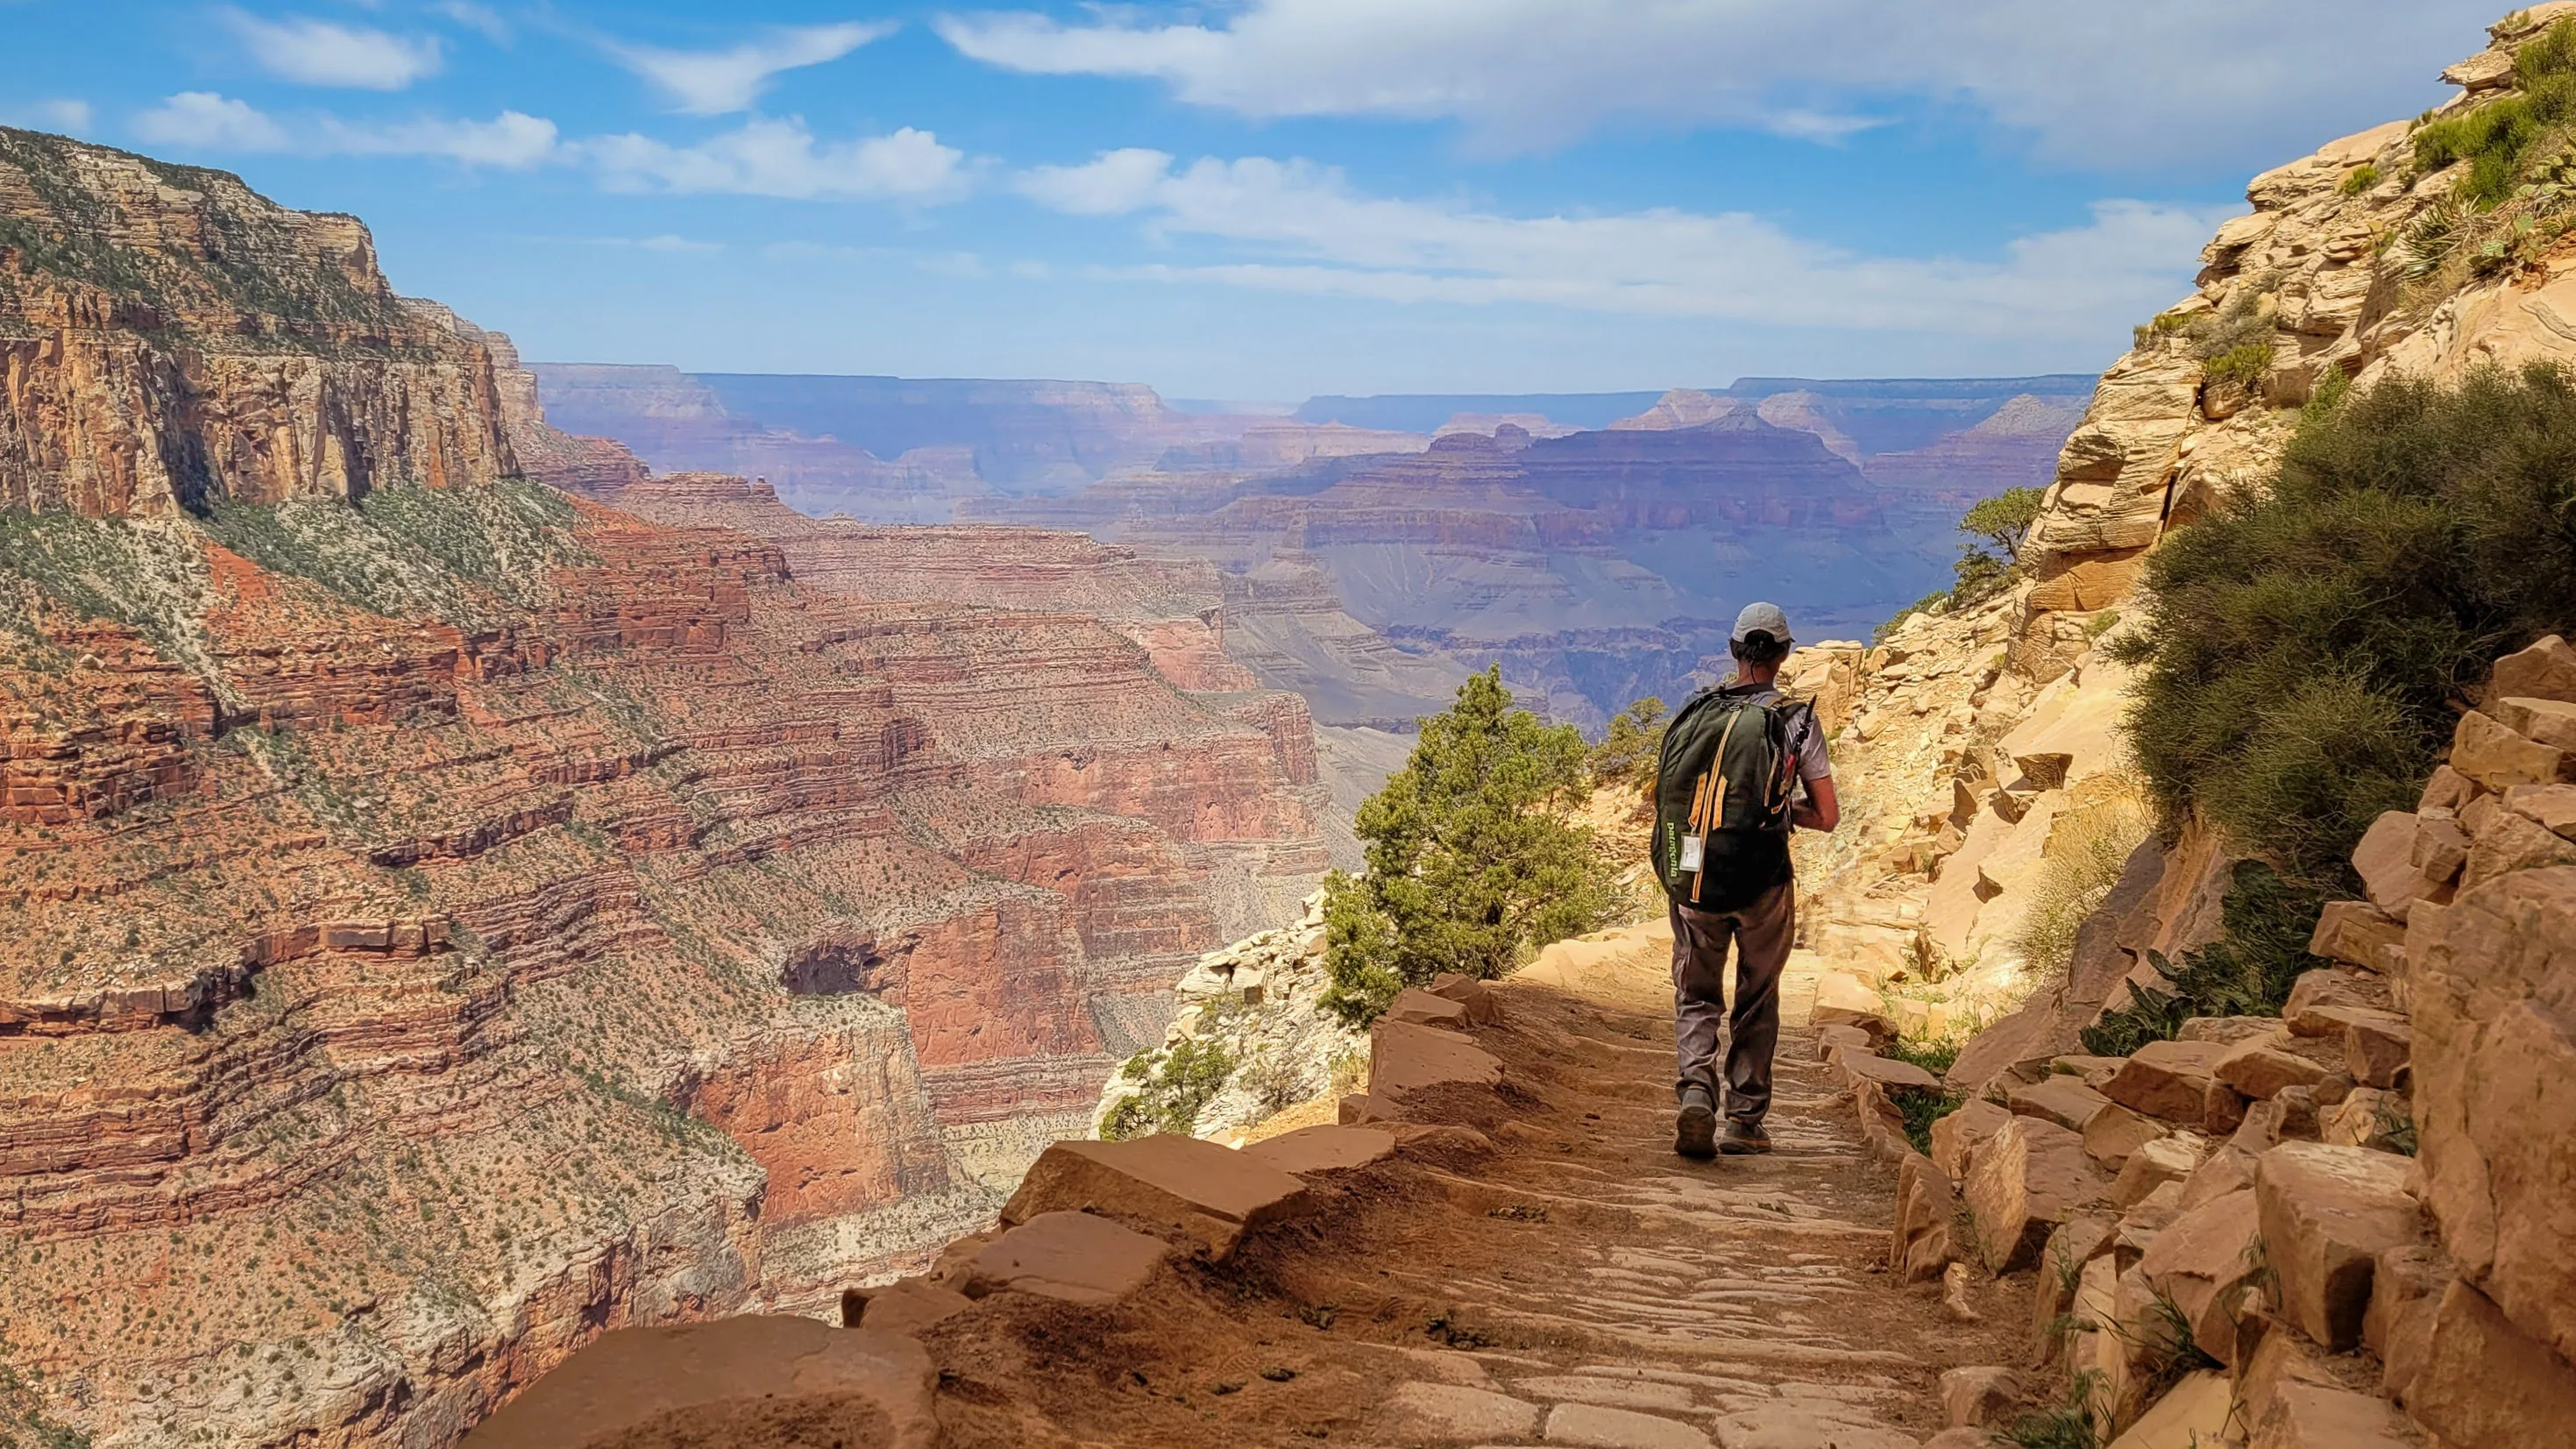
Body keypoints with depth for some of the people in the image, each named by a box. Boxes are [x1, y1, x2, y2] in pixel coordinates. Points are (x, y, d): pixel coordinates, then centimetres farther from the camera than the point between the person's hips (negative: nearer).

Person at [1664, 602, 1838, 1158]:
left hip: (1695, 880, 1)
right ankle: (1745, 1122, 20)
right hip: (1765, 882, -1)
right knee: (1757, 1002, 15)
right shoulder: (1797, 718, -4)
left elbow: (1663, 794, 9)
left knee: (1696, 997, 12)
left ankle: (1696, 1090, -12)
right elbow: (1827, 817, -1)